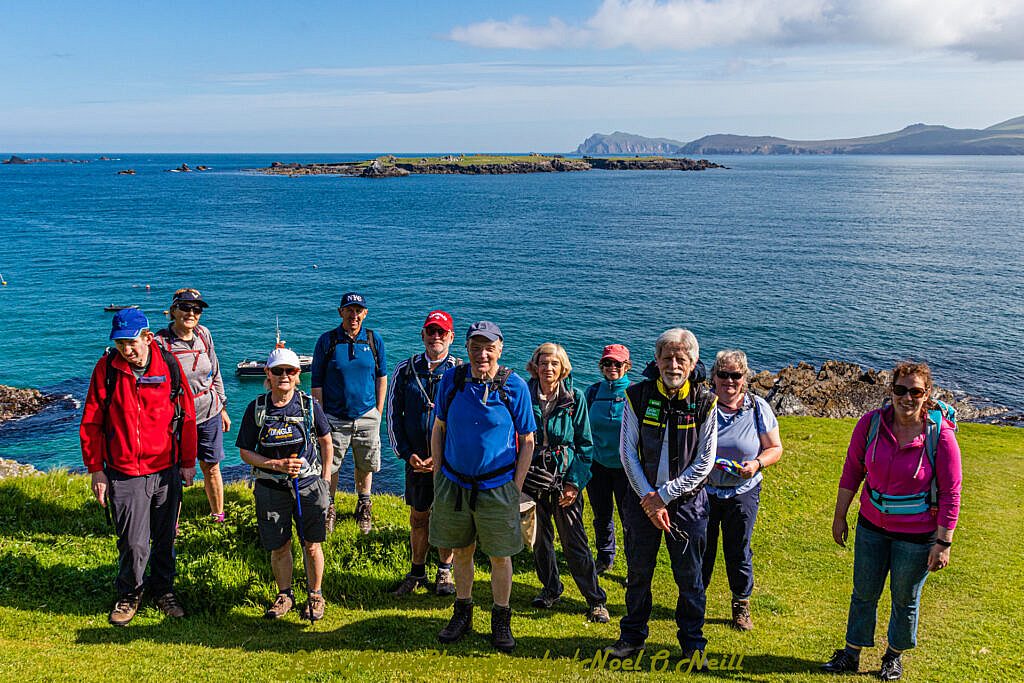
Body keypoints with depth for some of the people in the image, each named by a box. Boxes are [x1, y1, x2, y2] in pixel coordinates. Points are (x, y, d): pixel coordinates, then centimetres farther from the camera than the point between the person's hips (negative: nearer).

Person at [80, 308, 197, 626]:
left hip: (167, 470, 1)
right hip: (125, 473, -1)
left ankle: (163, 589, 33)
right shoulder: (107, 368, -5)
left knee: (165, 538, 12)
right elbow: (91, 423, 1)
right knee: (133, 543, 0)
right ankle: (129, 595, 25)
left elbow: (186, 415, 5)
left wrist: (188, 463, 5)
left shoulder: (169, 365, -3)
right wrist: (96, 470, 0)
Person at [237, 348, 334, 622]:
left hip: (309, 486, 0)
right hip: (271, 488, 1)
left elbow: (326, 442, 7)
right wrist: (277, 464, -15)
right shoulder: (256, 408, -5)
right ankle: (285, 595, 32)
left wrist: (325, 479, 4)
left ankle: (315, 595, 27)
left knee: (311, 545, 7)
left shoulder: (309, 404, -5)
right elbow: (245, 452, -1)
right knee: (279, 547, 9)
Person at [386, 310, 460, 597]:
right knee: (418, 516, 12)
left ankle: (445, 573, 27)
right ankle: (417, 572, 28)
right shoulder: (405, 370, 3)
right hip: (416, 457, 2)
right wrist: (406, 453, -3)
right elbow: (393, 414, 6)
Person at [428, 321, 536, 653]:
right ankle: (462, 613, 34)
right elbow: (438, 429, 7)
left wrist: (516, 487, -6)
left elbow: (527, 441, -3)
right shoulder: (452, 379, -3)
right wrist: (438, 476, 4)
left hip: (497, 487, -2)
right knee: (461, 551, 16)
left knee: (500, 557, 8)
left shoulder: (515, 386, -10)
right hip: (454, 483, 2)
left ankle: (501, 619, 26)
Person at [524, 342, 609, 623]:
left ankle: (596, 600, 8)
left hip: (565, 479, -2)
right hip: (532, 479, 2)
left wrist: (575, 483, -9)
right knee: (540, 537, 12)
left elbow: (585, 444, -1)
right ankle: (550, 588, 33)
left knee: (574, 541, -3)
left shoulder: (575, 398, -2)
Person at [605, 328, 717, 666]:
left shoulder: (704, 402, -7)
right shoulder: (638, 396, -5)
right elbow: (627, 451, -4)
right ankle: (632, 636, 29)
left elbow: (704, 461, -8)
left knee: (689, 577, 9)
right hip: (643, 498, 1)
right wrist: (648, 498, -12)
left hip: (687, 501, -1)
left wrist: (663, 496, -12)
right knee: (638, 572, 12)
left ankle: (693, 643, 26)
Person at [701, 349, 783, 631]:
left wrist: (757, 464, -16)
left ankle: (742, 605, 28)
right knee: (701, 548, 9)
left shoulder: (758, 408, -3)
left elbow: (775, 448, 3)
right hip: (703, 490, 0)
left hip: (743, 492, 0)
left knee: (738, 550, 9)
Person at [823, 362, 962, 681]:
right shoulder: (871, 423, -13)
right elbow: (852, 471, -1)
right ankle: (851, 654, 36)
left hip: (917, 533, -2)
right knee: (863, 593, 18)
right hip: (872, 525, 3)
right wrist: (840, 516, 4)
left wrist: (943, 542, -13)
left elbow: (950, 494, -14)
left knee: (905, 600, 18)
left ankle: (895, 656, 42)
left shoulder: (941, 436, -20)